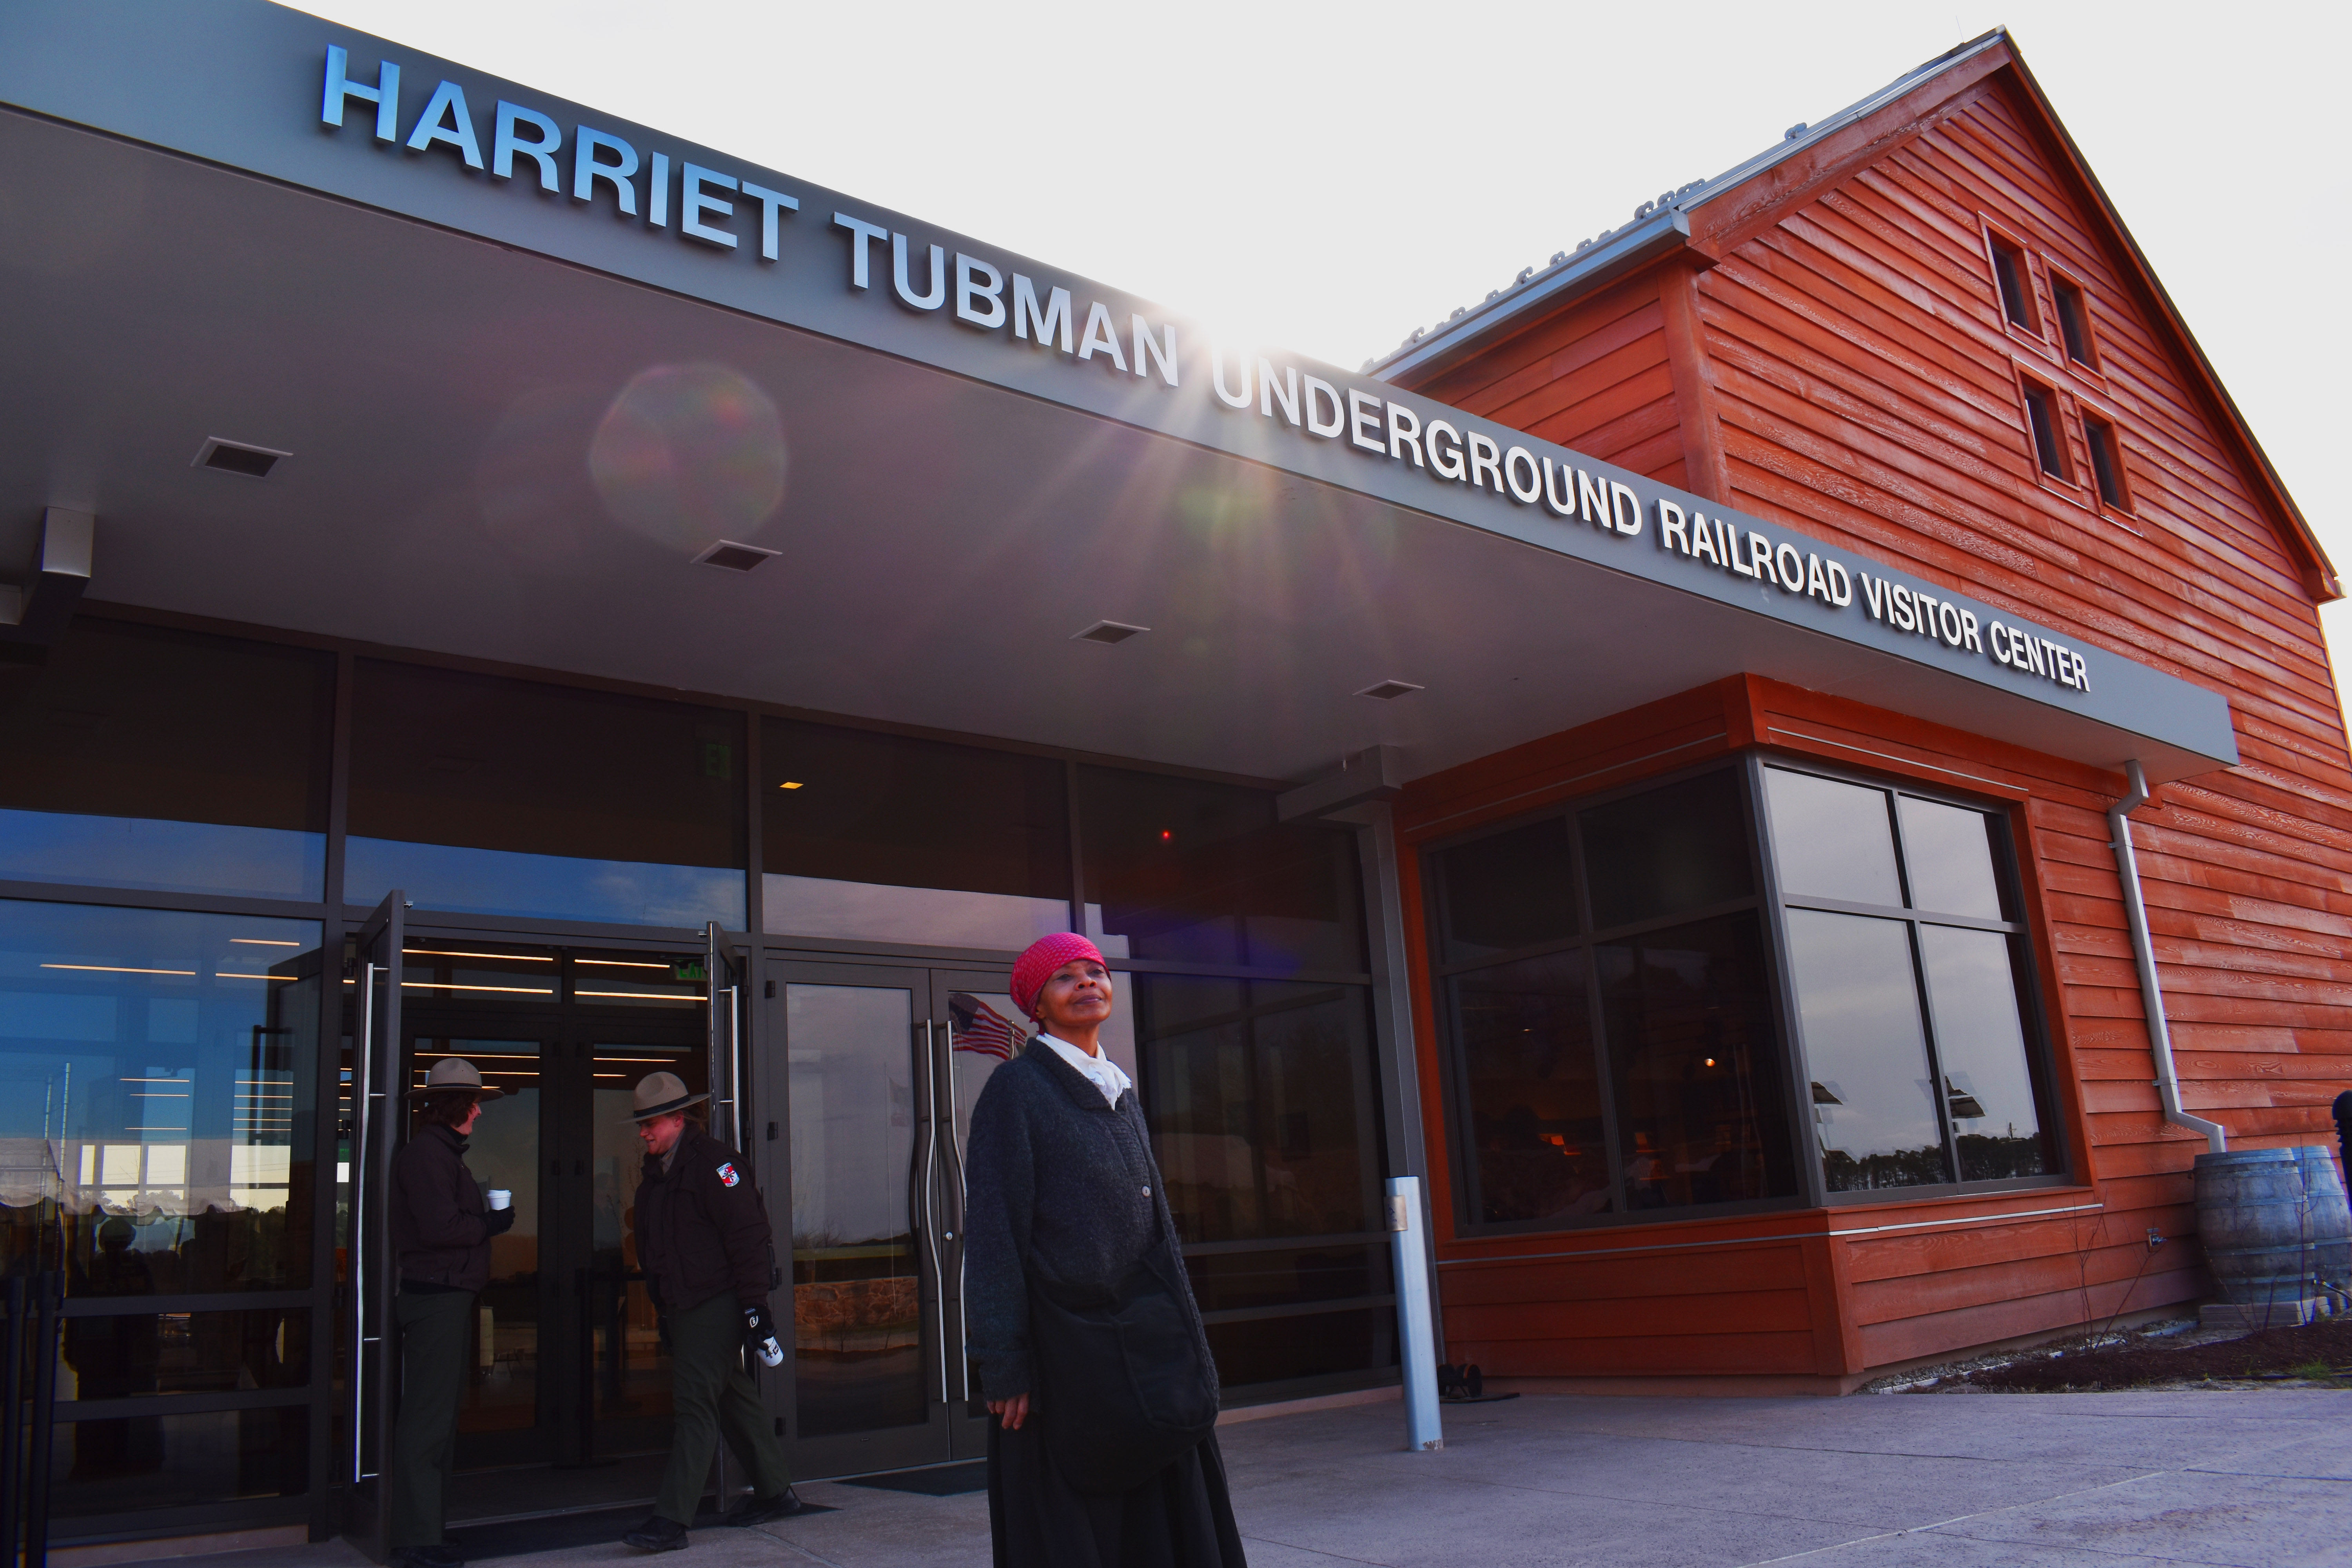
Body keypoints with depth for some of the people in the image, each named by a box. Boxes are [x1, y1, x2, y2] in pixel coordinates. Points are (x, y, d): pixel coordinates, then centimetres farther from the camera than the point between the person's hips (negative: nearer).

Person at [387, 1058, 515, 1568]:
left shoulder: (443, 1151, 19)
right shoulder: (426, 1151, -14)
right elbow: (440, 1227, -21)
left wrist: (488, 1218, 3)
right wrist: (493, 1224, -8)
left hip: (449, 1299, 11)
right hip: (435, 1299, -11)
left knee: (439, 1416, 16)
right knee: (427, 1419, -6)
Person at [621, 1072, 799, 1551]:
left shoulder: (713, 1163, -13)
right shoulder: (658, 1174, 16)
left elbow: (749, 1236, -17)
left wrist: (754, 1307, -20)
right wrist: (663, 1312, 21)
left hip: (716, 1306, -9)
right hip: (683, 1309, 9)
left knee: (696, 1402, -10)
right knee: (731, 1398, 14)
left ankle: (671, 1520, -9)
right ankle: (775, 1491, 24)